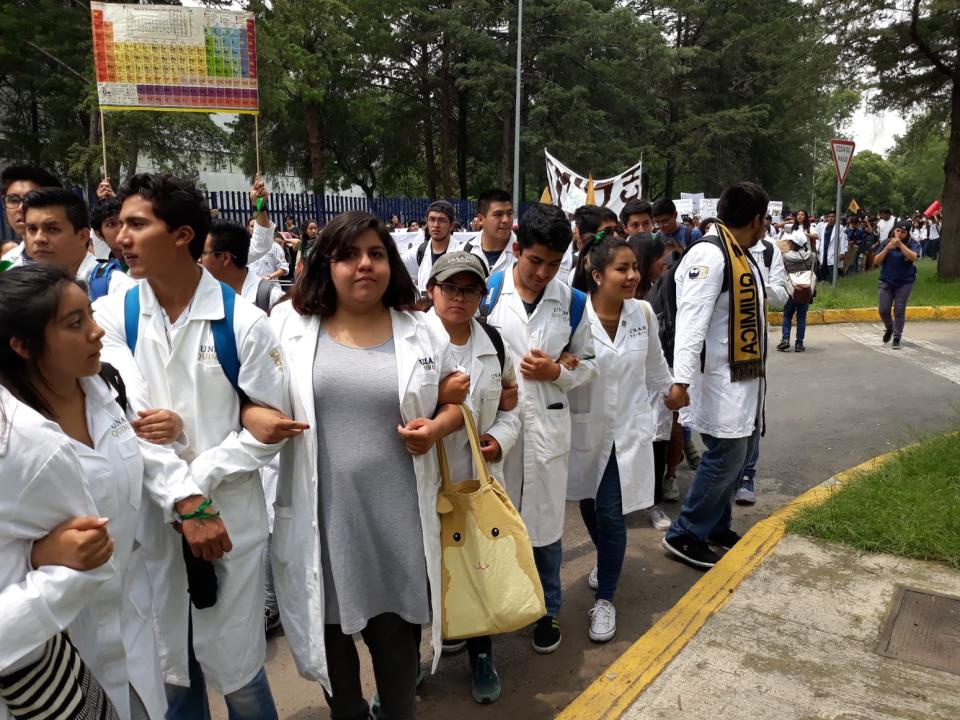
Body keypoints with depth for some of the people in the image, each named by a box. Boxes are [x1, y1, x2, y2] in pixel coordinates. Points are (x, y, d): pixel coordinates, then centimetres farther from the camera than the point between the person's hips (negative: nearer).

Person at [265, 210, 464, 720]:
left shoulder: (419, 332, 2)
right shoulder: (288, 323, -1)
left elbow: (456, 401, 10)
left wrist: (436, 428, -10)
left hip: (397, 515, 0)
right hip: (320, 514, 0)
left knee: (397, 632, 14)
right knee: (329, 630, 18)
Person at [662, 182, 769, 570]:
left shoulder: (741, 255, 12)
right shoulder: (710, 255, -19)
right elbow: (691, 321, -28)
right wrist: (681, 380, -34)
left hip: (742, 376, 10)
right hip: (719, 378, -10)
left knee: (739, 452, 17)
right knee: (726, 456, -5)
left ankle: (716, 526, 32)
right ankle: (684, 535, 10)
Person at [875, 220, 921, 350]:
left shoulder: (913, 244, -4)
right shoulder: (885, 243, 0)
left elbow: (913, 257, -22)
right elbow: (877, 260, -4)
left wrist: (900, 244, -25)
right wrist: (887, 248, -18)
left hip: (904, 282, -1)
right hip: (886, 281, 2)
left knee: (899, 311, -1)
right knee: (883, 309, -1)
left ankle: (897, 339, 9)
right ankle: (889, 329, 30)